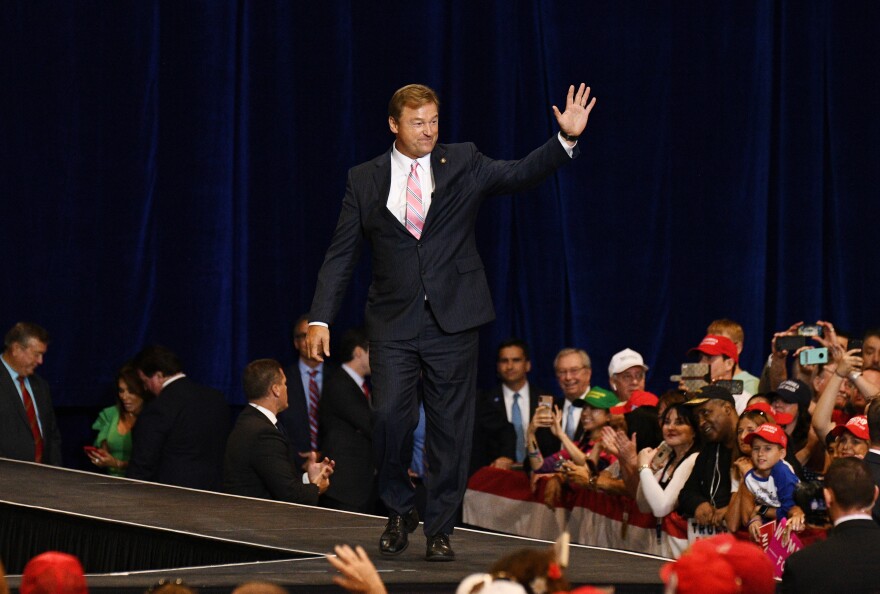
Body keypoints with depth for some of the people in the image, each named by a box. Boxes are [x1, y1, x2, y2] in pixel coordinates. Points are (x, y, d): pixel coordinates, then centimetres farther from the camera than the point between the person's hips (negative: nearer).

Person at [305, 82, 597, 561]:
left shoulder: (463, 163, 6)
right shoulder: (364, 180, 6)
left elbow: (519, 174, -6)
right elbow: (341, 255, 6)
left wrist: (567, 139, -22)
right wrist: (320, 319, -2)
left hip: (452, 321, 0)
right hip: (394, 323, 0)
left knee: (450, 427, 2)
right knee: (390, 415, -12)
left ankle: (440, 529, 12)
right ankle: (399, 512, 12)